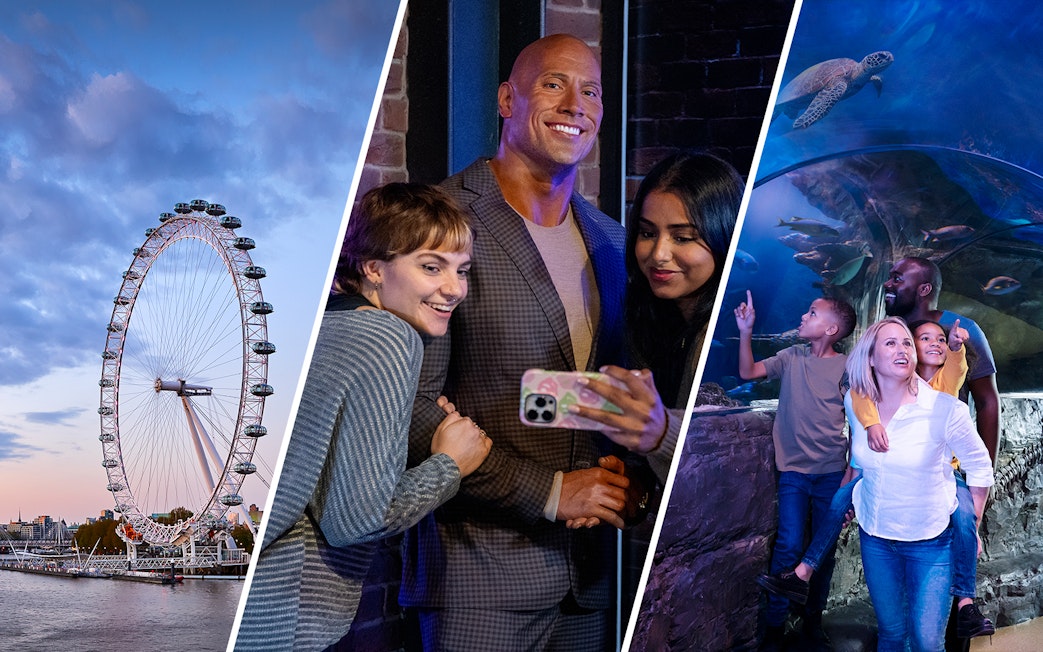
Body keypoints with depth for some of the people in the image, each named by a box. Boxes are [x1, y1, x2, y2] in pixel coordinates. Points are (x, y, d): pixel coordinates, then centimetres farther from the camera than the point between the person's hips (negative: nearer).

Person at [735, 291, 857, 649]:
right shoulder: (792, 357, 3)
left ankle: (813, 619, 24)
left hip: (832, 472, 0)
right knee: (789, 546, -7)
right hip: (794, 470, 0)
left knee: (825, 548, 8)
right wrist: (746, 332, -14)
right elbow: (748, 372, -4)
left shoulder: (846, 368, -4)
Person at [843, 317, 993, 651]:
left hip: (931, 542, -3)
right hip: (874, 537, 3)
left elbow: (979, 468, -6)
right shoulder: (855, 404, -8)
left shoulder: (944, 409, -20)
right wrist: (848, 499, 16)